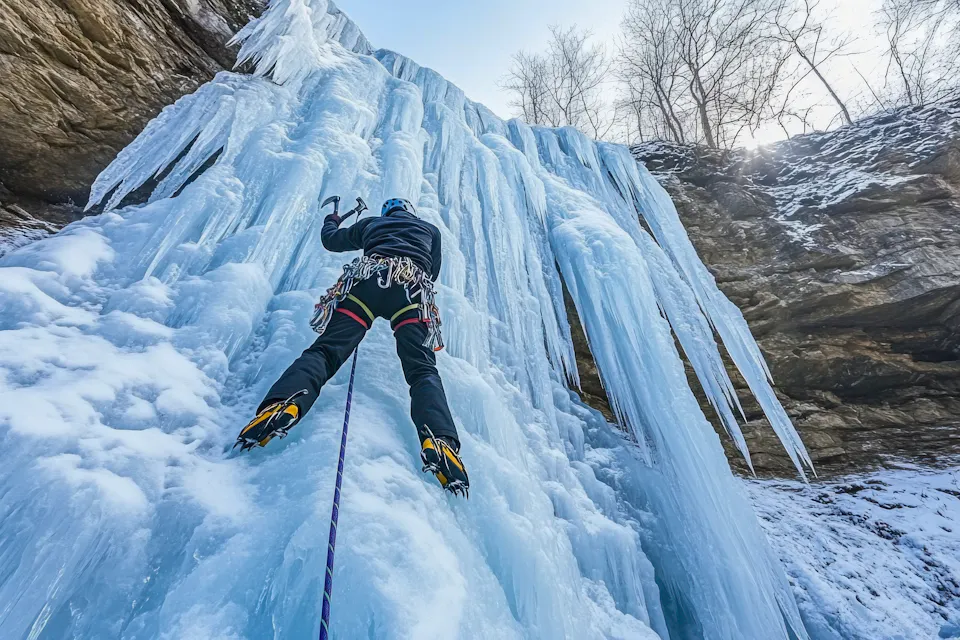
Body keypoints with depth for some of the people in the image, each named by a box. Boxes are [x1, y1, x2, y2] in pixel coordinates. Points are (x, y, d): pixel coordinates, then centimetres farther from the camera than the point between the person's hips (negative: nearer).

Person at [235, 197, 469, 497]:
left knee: (325, 350, -9)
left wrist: (331, 219, 67)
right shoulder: (430, 229, 36)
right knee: (422, 369, -11)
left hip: (367, 279, 1)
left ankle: (282, 403, -39)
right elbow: (433, 272, 40)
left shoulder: (371, 223, 37)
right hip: (414, 287, 0)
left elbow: (330, 240, 45)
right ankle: (439, 442, -35)